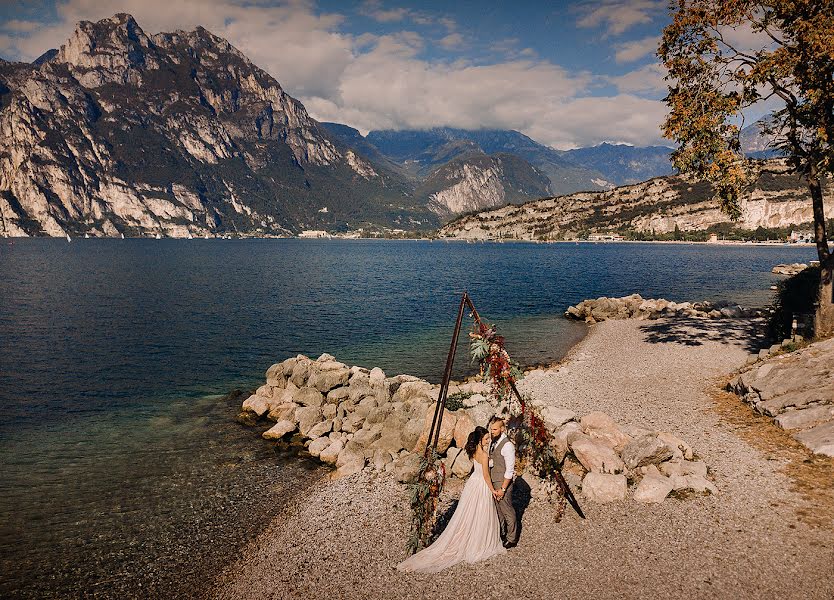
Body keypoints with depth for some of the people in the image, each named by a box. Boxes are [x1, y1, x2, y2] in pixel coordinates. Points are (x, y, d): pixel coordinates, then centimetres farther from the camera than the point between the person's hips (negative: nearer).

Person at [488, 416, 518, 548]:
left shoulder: (507, 445, -21)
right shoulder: (494, 443, 6)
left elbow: (510, 470, -21)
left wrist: (503, 489, -19)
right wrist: (488, 461, -5)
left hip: (504, 483, -8)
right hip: (493, 482, 8)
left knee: (507, 510, 5)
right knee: (497, 509, 19)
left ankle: (512, 539, 21)